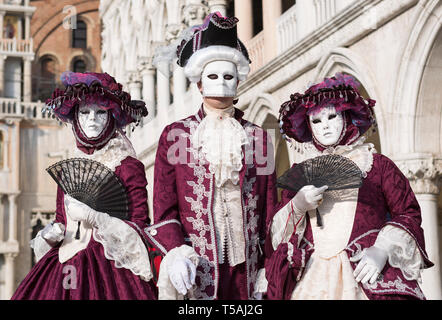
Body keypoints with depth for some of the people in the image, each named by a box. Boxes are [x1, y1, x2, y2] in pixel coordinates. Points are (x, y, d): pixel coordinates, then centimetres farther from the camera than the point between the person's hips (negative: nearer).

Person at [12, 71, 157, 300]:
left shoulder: (128, 167, -2)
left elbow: (140, 228, -8)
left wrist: (94, 217, -16)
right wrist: (50, 235, 2)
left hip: (109, 268, -5)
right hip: (65, 268, 5)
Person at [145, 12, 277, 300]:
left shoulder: (259, 138, 9)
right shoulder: (174, 136, 4)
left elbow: (269, 211, 8)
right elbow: (164, 210, 2)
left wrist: (266, 273, 2)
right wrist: (177, 252, -14)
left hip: (245, 271, 2)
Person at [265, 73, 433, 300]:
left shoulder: (378, 165, 10)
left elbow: (409, 213, 6)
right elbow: (276, 235, 13)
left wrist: (382, 250, -8)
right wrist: (297, 206, -6)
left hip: (367, 277, -1)